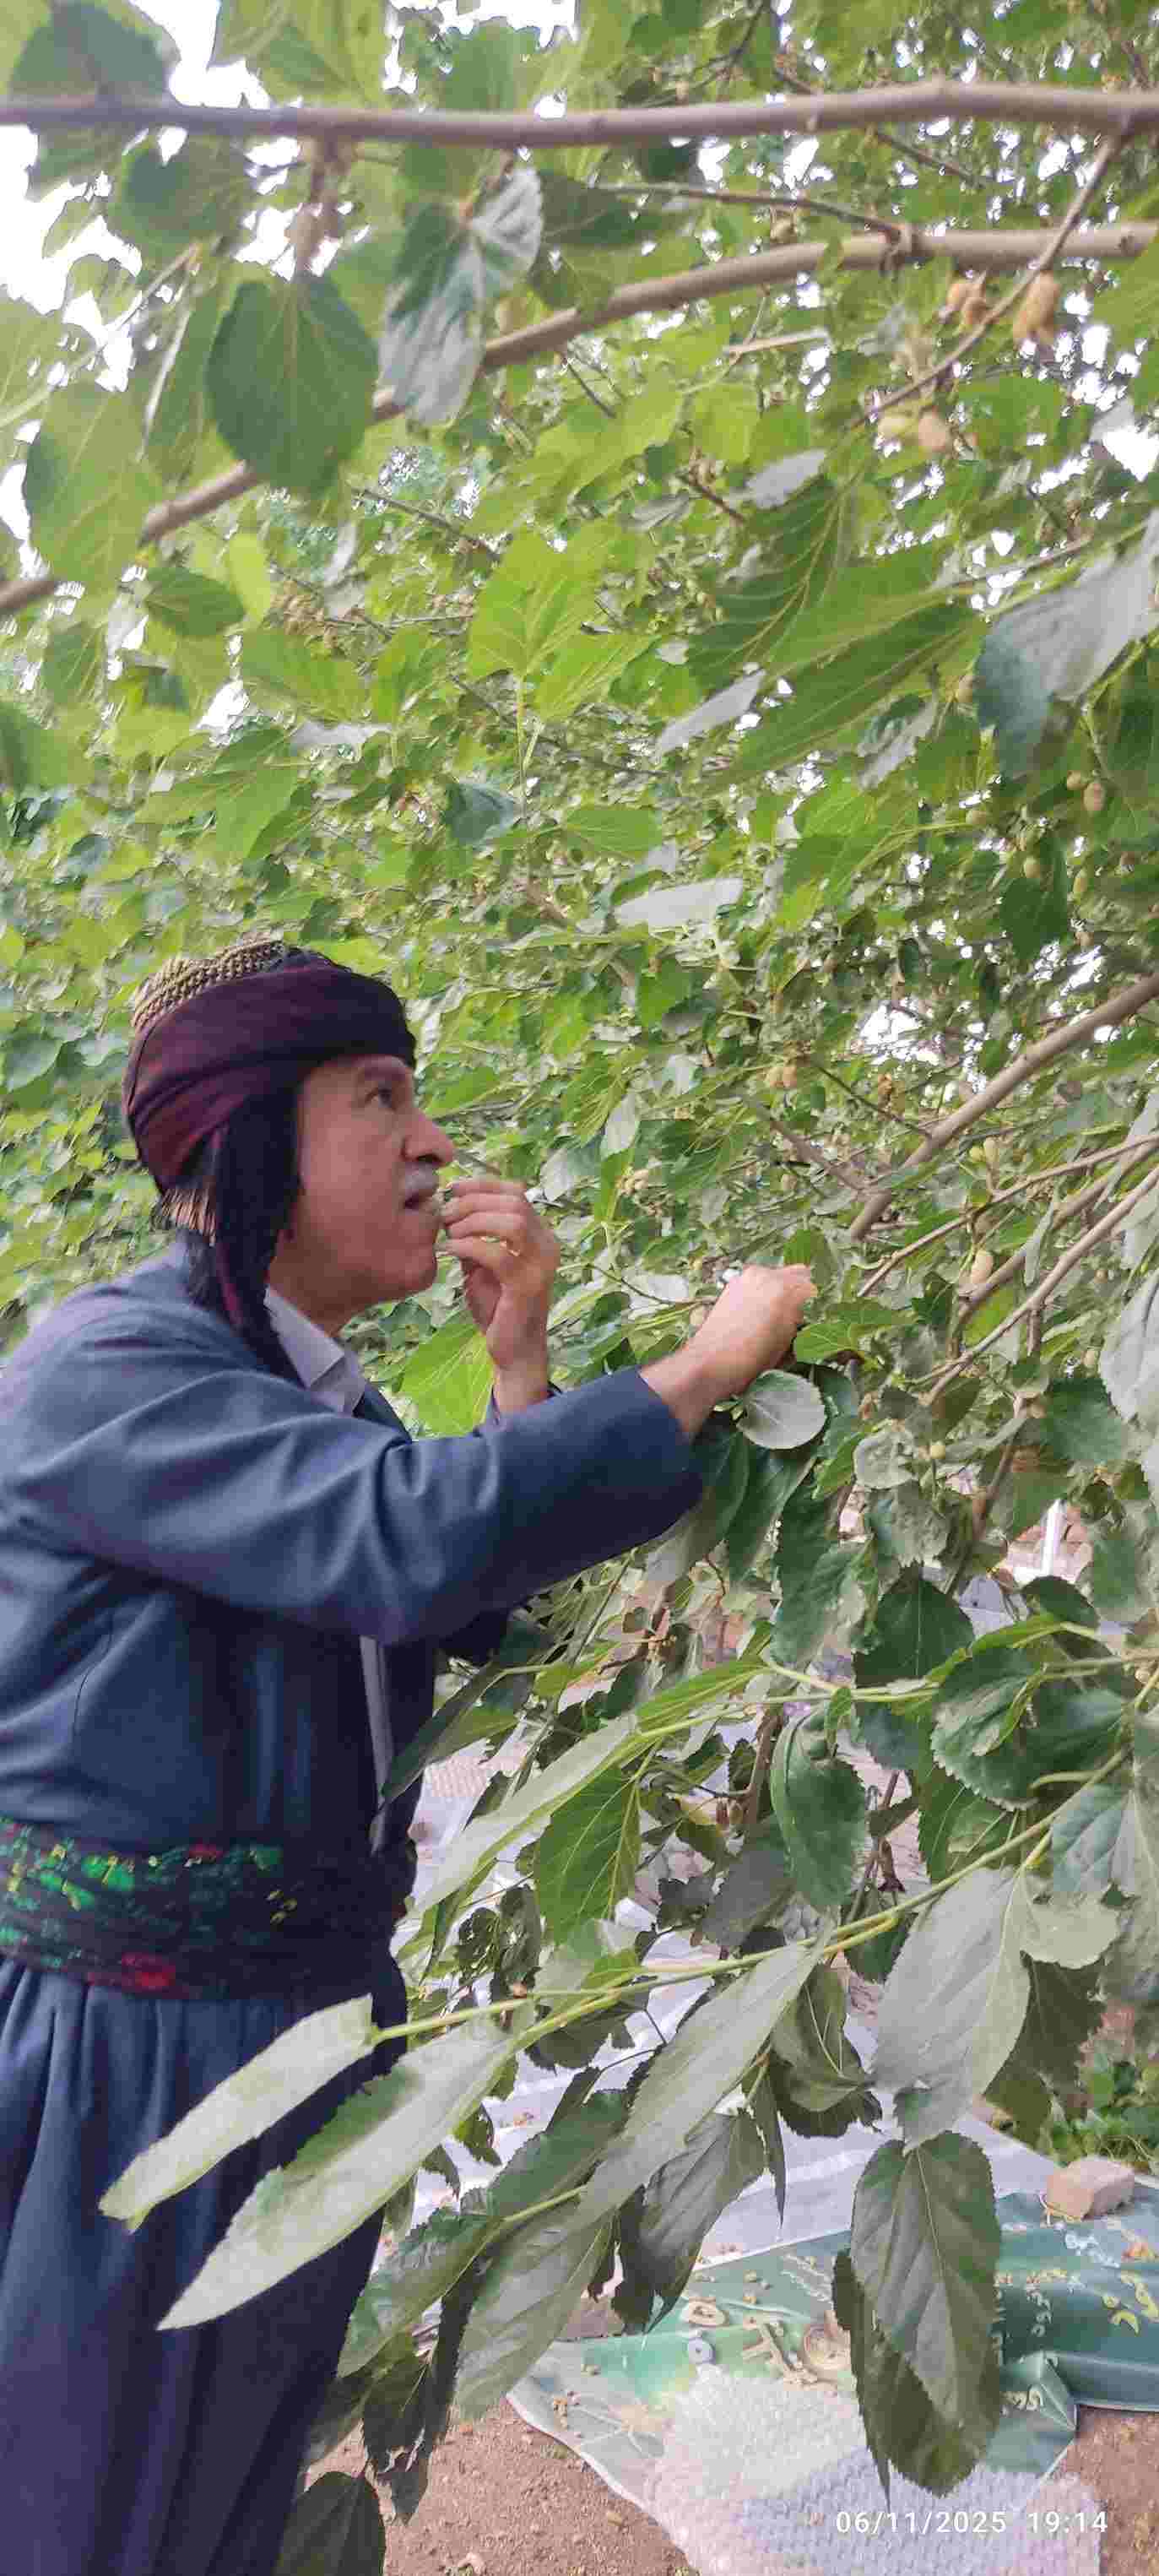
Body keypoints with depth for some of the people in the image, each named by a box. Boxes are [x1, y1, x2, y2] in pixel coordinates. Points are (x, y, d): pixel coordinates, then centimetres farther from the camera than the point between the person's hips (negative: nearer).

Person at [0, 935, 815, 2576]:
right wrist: (709, 1365, -23)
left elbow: (488, 1615, 7)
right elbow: (419, 1536, -34)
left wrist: (519, 1358, -3)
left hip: (321, 2013, 8)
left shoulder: (316, 1398, 8)